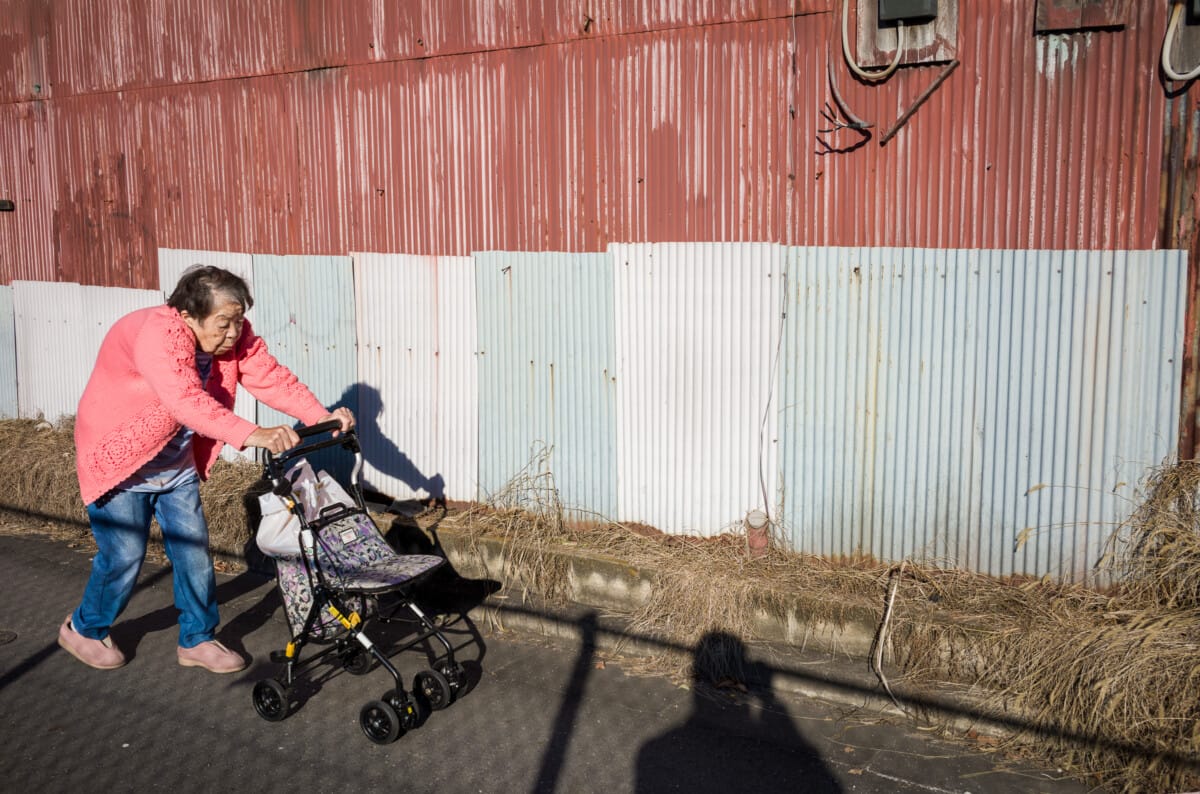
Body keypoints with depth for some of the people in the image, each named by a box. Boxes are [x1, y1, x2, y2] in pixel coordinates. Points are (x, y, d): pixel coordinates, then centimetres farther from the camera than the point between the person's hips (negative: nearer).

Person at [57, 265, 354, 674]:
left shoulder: (235, 335, -11)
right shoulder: (157, 334, -33)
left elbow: (272, 377, -16)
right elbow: (188, 401, -46)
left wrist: (322, 417, -32)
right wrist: (253, 435, -57)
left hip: (177, 463, 7)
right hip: (119, 460, -7)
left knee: (193, 549, 5)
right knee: (124, 556, -1)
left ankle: (197, 640, 21)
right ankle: (83, 629, 26)